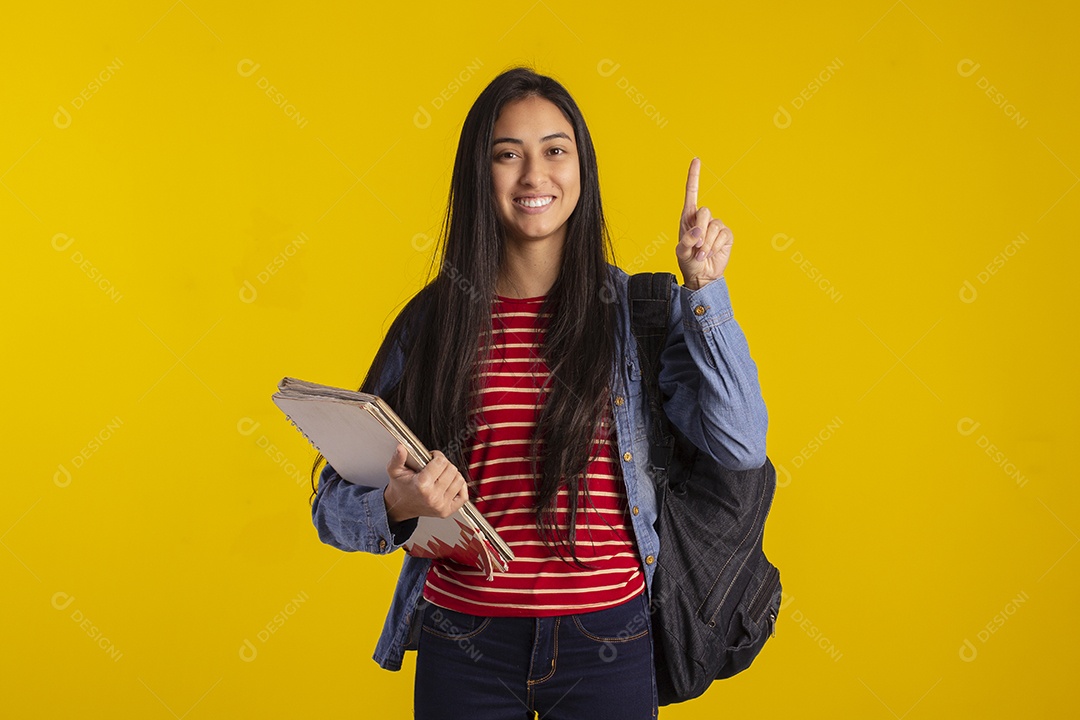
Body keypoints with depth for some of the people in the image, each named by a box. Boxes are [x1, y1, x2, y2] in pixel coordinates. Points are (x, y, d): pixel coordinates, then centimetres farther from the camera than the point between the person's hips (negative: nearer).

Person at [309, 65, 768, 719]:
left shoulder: (640, 311, 0)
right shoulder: (432, 320, 0)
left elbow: (741, 446, -11)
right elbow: (335, 504, 3)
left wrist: (705, 290, -12)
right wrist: (395, 506, -19)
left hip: (606, 640, 0)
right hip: (464, 646, 0)